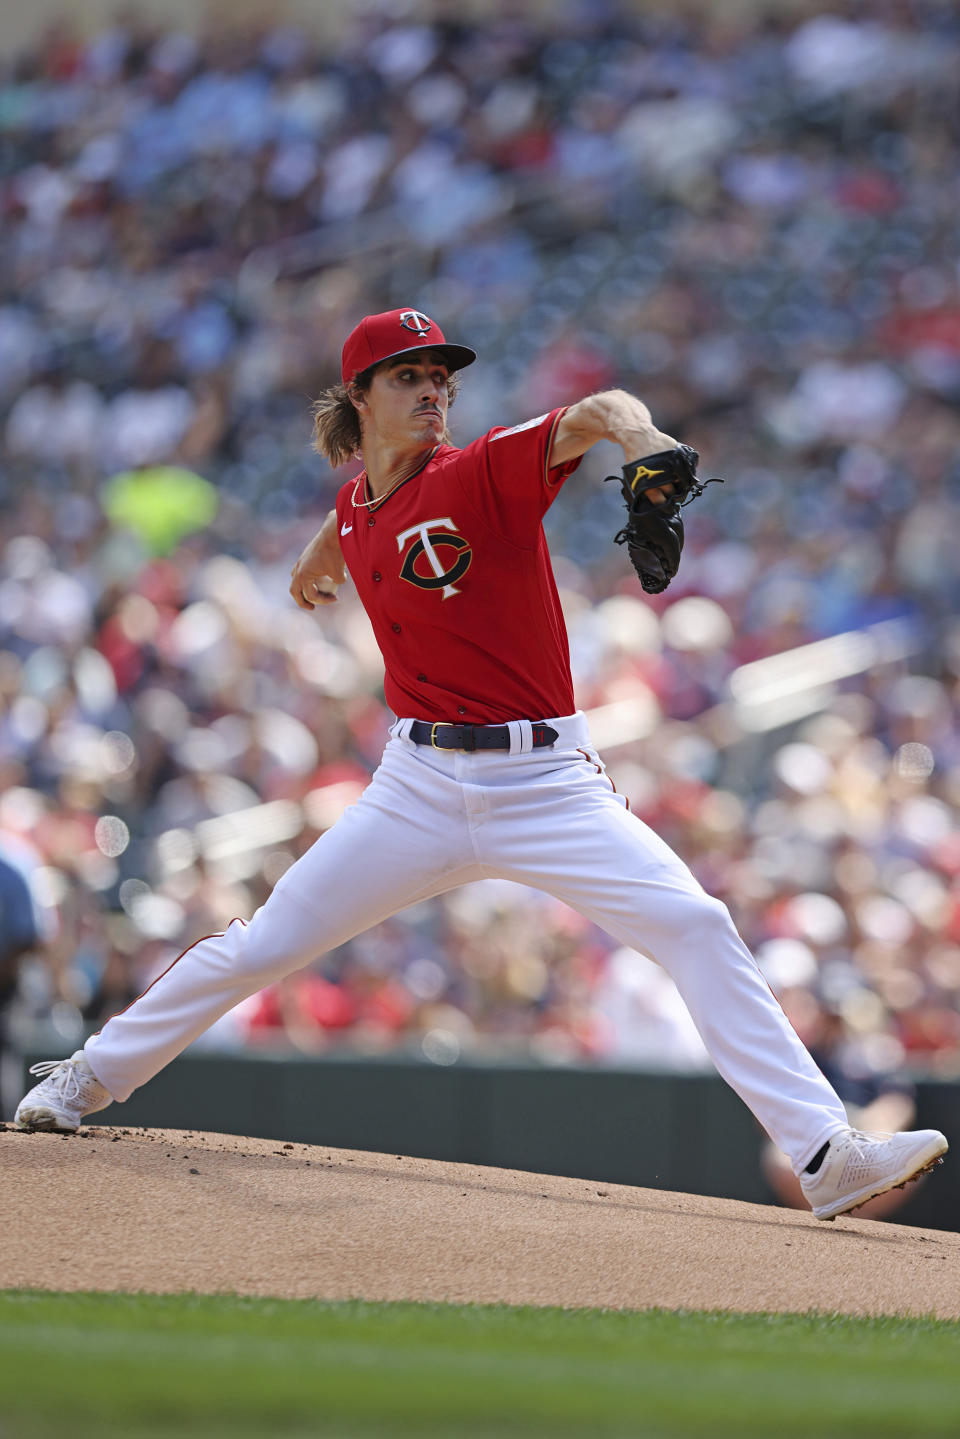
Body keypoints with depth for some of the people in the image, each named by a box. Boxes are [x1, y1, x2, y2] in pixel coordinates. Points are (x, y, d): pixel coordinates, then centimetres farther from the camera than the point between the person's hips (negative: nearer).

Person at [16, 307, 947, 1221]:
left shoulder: (484, 473, -11)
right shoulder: (358, 500, 4)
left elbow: (591, 416, -31)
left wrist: (634, 431, -53)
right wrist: (315, 564, 51)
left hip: (546, 786, -4)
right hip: (420, 791, 4)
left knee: (695, 928, -21)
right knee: (262, 945, 6)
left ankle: (827, 1157, -23)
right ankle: (90, 1078, 28)